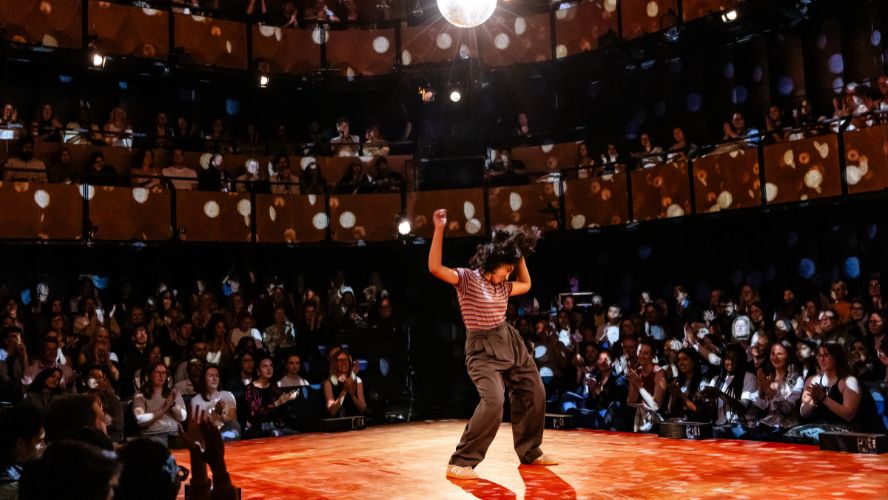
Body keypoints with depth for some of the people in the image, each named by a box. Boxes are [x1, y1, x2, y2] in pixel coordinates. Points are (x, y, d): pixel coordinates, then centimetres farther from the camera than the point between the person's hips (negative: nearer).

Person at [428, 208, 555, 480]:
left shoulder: (502, 286, 8)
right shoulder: (467, 278, -13)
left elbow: (526, 285, 29)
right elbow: (435, 268, -29)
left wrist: (520, 256, 18)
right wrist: (439, 229, -34)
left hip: (510, 342, 9)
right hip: (482, 349, -8)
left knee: (534, 393, 13)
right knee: (493, 402, -26)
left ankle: (530, 452, 32)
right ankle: (460, 462, -14)